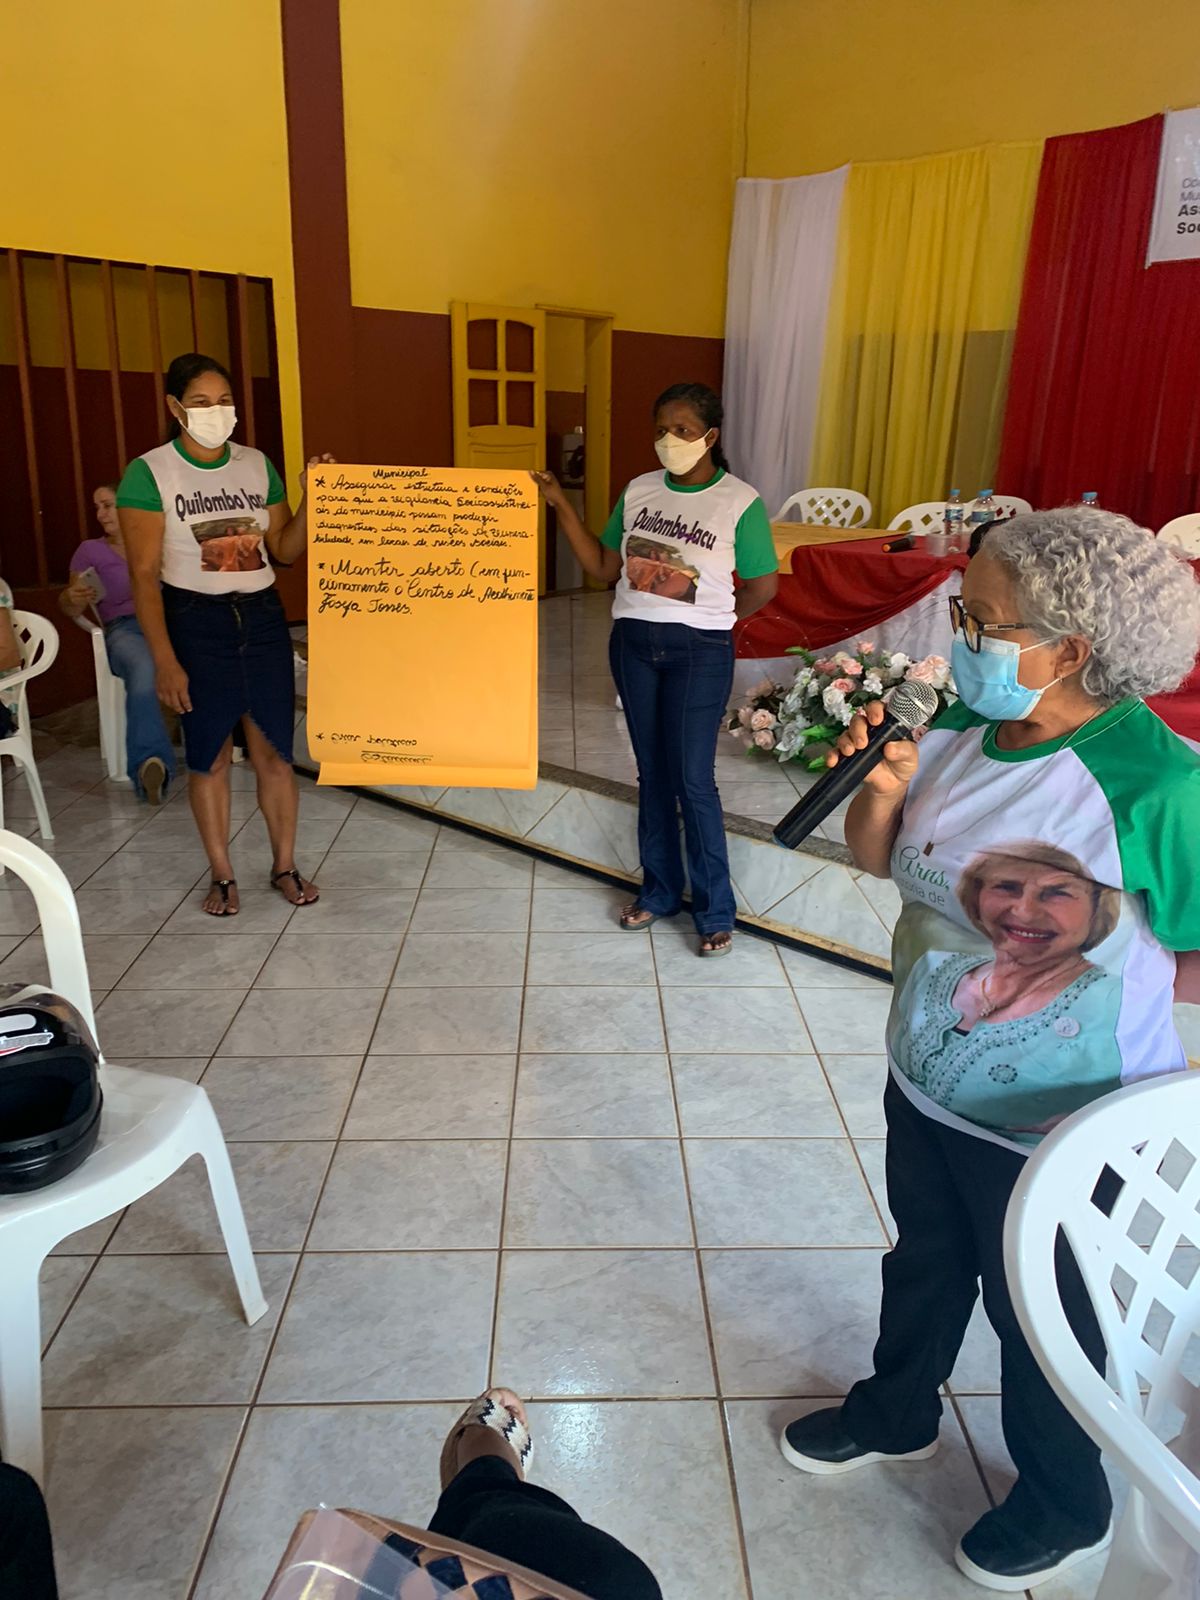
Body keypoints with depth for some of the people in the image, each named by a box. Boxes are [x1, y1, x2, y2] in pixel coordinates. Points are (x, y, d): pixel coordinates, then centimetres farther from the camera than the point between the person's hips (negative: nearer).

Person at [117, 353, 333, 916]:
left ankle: (285, 866, 21)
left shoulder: (257, 464, 5)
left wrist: (314, 496, -8)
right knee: (208, 757, 6)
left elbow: (284, 550, 7)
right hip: (196, 623, -3)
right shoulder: (149, 473, -8)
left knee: (274, 752, 6)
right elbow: (144, 574, -10)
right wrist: (164, 660, -15)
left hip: (262, 618, 3)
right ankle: (222, 875, 22)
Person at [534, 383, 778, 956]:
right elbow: (603, 567, 6)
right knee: (652, 773, 13)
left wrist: (711, 621, 7)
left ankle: (715, 911, 12)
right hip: (632, 643, 5)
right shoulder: (639, 491, 5)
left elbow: (763, 586, -1)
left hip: (699, 652, -4)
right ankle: (659, 891, 28)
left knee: (692, 780, -2)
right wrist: (561, 505, -3)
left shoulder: (739, 501, -8)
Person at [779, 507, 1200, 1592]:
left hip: (1058, 1127, -6)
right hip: (926, 1084, 6)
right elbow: (878, 859, 1)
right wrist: (881, 787, -17)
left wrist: (1096, 976, -23)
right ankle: (898, 1412, 59)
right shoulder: (962, 728, -9)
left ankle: (1065, 1506, 51)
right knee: (924, 1261, 29)